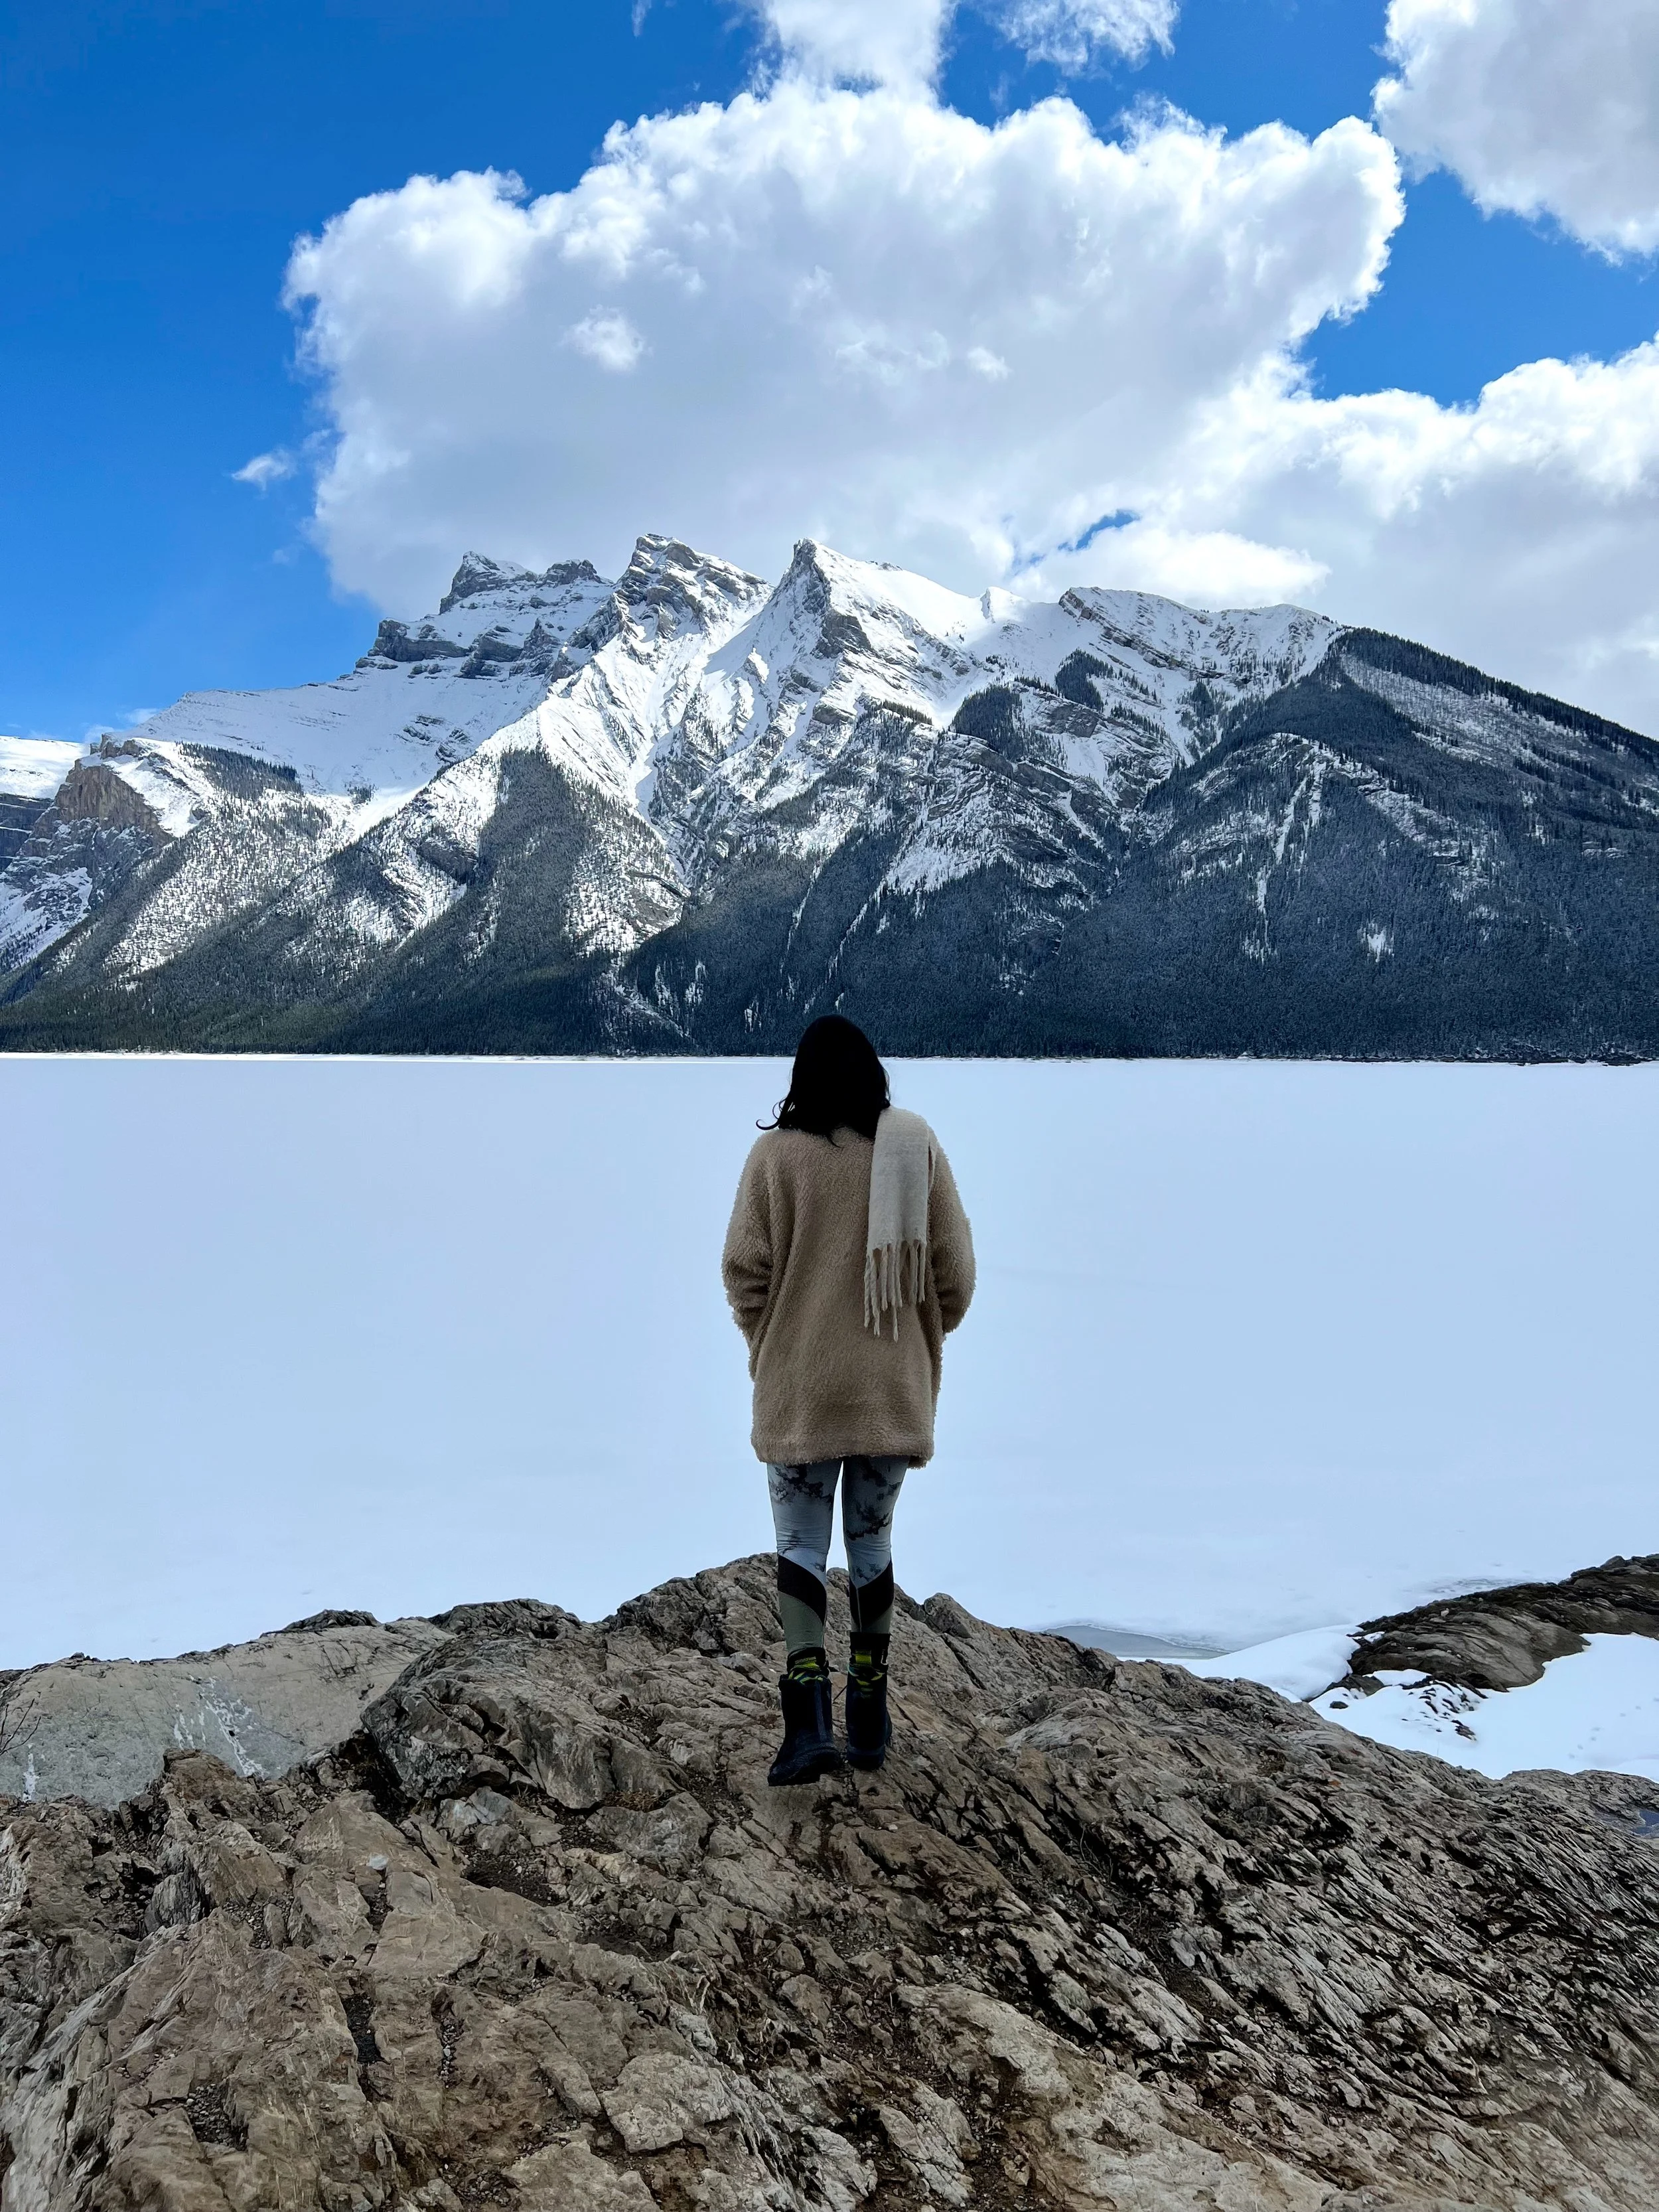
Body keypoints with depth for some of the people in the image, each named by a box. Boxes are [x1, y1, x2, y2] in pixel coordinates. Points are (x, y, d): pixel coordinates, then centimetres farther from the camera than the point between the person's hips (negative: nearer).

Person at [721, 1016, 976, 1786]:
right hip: (892, 1388, 2)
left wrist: (766, 1344, 8)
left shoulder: (776, 1153, -8)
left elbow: (745, 1268, -9)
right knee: (873, 1541, 16)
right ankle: (870, 1715, 23)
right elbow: (954, 1268, -1)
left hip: (800, 1390, -2)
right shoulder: (918, 1147, -2)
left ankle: (809, 1718, -6)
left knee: (801, 1545, 7)